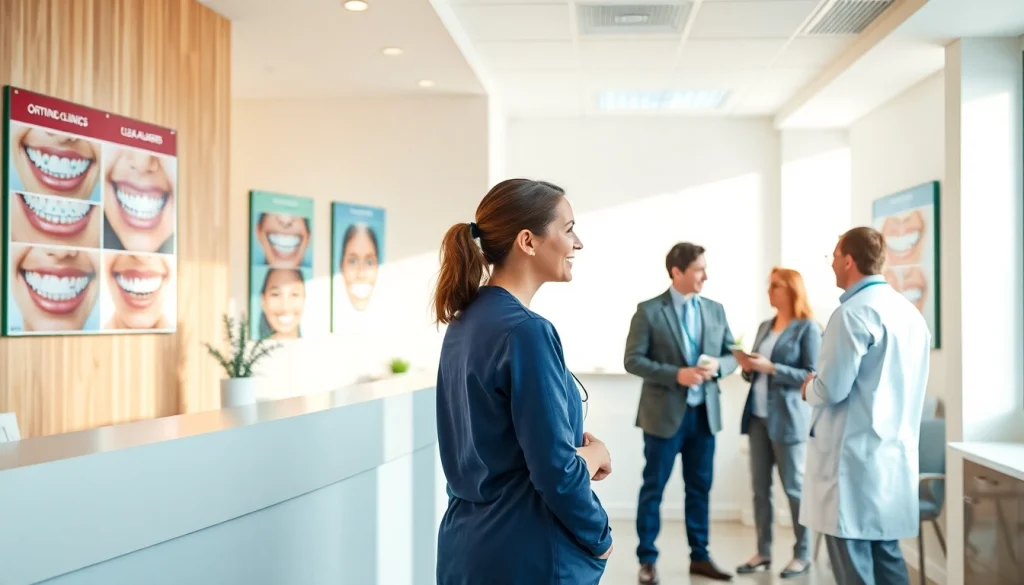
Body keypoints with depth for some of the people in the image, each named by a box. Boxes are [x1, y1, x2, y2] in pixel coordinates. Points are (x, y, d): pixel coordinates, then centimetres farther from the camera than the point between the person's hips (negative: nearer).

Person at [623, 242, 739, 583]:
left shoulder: (715, 310, 7)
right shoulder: (649, 311, -7)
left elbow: (732, 354, 11)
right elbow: (633, 360, -10)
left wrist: (718, 366, -12)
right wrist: (676, 374, -21)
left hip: (704, 413, 5)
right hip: (665, 414, -4)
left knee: (700, 488, 12)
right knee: (654, 488, 5)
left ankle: (699, 556, 25)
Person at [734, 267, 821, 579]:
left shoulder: (808, 328, -6)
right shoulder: (764, 327, 15)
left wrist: (771, 368, -19)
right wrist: (747, 366, -3)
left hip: (787, 418, -6)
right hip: (758, 416, 7)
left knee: (794, 487, 2)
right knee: (760, 487, 7)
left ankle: (803, 554, 13)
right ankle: (763, 552, 15)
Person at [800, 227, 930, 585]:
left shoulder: (853, 313, -15)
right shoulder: (910, 312, 12)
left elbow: (832, 389, -19)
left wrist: (809, 387, 3)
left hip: (855, 457, -9)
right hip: (894, 454, 9)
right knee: (886, 554, 15)